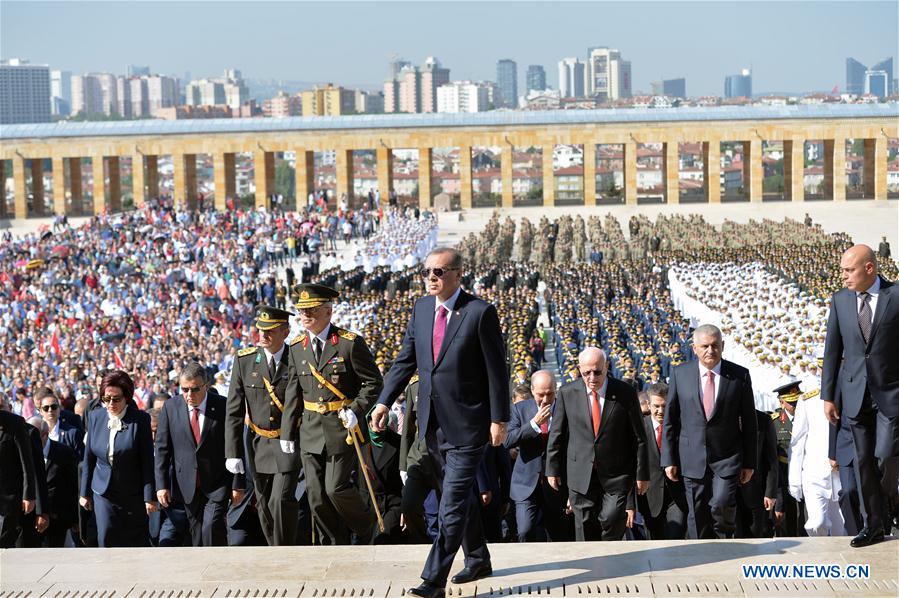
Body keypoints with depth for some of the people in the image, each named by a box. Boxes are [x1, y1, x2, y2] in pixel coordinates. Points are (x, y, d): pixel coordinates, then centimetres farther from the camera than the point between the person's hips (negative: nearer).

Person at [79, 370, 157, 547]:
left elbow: (147, 461, -9)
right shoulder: (95, 417, 1)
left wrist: (149, 497, -10)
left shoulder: (140, 419, -10)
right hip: (104, 493, 3)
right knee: (106, 540, -3)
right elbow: (88, 458, 9)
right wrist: (85, 493, 10)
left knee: (137, 543, 5)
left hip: (133, 495, -3)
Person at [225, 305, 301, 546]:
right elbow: (233, 411, -1)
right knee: (264, 506, 8)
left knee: (282, 500, -15)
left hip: (290, 443, -3)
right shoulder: (245, 360, -4)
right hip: (259, 443, 3)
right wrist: (232, 452, -6)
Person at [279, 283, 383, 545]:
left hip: (343, 426, -5)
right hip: (311, 431, 5)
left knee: (337, 487, -7)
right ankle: (338, 544, 19)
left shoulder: (350, 343, -8)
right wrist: (287, 432, 9)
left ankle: (367, 530, 20)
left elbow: (372, 381, -4)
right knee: (316, 494, 4)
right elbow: (293, 393, 11)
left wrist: (356, 411, -18)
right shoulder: (296, 347, 6)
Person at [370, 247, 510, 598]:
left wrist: (499, 420, -10)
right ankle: (478, 560, 36)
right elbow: (406, 360, 11)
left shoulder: (480, 312, -12)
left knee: (453, 503, -8)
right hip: (433, 423, 7)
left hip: (467, 424, -7)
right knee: (459, 495, 19)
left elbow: (497, 370, -10)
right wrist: (384, 401, 2)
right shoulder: (421, 308, 6)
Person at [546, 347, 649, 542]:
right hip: (581, 477, 1)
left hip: (616, 476, -1)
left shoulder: (625, 393, -3)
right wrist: (552, 469, 8)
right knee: (585, 530, 2)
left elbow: (639, 438, 2)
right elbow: (556, 435, 8)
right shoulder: (567, 393, 0)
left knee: (613, 522, -11)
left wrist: (642, 474, 3)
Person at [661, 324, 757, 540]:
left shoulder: (739, 375, 0)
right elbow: (670, 419, 7)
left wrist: (749, 463, 4)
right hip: (692, 460, 2)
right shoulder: (680, 374, 3)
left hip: (727, 459, -2)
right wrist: (668, 459, 3)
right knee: (697, 518, 3)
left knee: (722, 507, -17)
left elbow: (749, 422, 5)